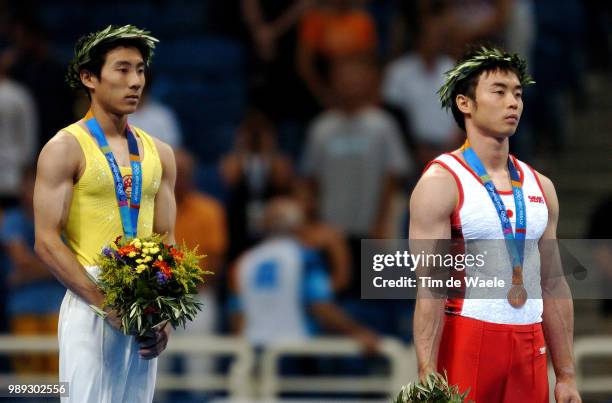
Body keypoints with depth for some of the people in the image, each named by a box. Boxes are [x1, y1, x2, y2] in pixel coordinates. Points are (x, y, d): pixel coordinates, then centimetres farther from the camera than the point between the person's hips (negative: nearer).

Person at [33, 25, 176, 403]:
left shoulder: (159, 153, 14)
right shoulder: (66, 149, -4)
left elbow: (167, 240, 13)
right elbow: (47, 242, -9)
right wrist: (107, 305, -15)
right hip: (90, 304, -5)